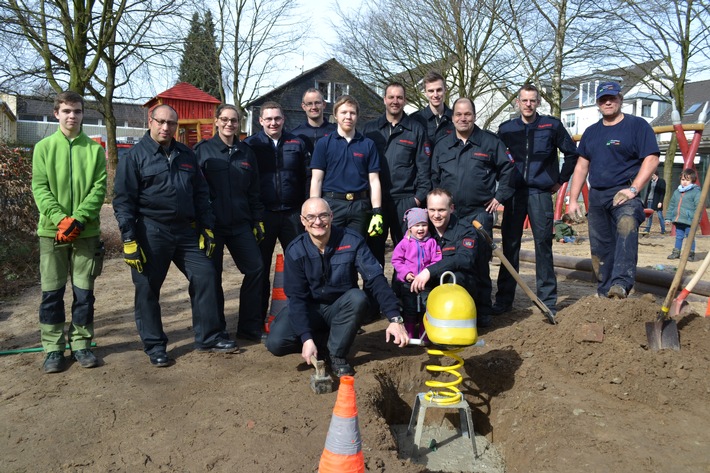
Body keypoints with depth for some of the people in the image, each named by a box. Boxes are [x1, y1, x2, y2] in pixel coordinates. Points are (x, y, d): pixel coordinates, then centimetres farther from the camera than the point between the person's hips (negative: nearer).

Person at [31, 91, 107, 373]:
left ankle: (81, 344, 17)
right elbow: (40, 188, -2)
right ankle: (53, 348, 14)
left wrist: (79, 219, -15)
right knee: (52, 292, 4)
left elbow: (100, 187, -2)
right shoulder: (44, 148, 4)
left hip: (87, 231, 0)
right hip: (52, 230, 0)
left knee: (84, 291, 5)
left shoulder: (95, 149, 5)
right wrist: (60, 218, -17)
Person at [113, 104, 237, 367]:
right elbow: (123, 200, -6)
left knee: (205, 276, 2)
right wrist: (128, 239, -12)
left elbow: (201, 194, 16)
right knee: (148, 289, 3)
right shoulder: (135, 156, -2)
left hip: (186, 231, 4)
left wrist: (207, 227, 8)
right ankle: (154, 346, 18)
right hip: (151, 233, -4)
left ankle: (209, 337, 15)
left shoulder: (186, 155, 13)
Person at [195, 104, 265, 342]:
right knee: (213, 276, 5)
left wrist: (258, 220, 11)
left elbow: (254, 191, 14)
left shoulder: (246, 153, 11)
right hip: (212, 224, -4)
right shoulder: (203, 150, -1)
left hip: (240, 224, 4)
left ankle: (249, 327, 15)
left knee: (256, 268, 2)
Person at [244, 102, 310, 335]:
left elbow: (306, 178, 7)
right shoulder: (250, 145, 2)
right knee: (260, 268, 6)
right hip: (263, 214, -2)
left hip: (292, 213, 2)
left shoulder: (296, 143, 7)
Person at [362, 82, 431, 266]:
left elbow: (424, 166, 4)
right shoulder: (370, 129, 11)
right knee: (374, 248, 6)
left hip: (405, 199, -1)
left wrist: (420, 196, -5)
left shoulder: (416, 130, 7)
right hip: (375, 199, 1)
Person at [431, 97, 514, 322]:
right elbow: (434, 178, 17)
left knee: (479, 263, -2)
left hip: (479, 213, -3)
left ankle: (482, 311, 8)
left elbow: (507, 169, 8)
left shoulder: (490, 142, 4)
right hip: (449, 213, 3)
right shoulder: (442, 146, 13)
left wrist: (499, 196, 1)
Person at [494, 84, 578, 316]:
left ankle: (548, 299, 8)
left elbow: (572, 153, 13)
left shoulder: (552, 126, 5)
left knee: (543, 244, -1)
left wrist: (561, 180, 10)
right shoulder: (506, 129, 9)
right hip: (513, 193, 2)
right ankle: (504, 299, 11)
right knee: (509, 244, 3)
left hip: (540, 193, -1)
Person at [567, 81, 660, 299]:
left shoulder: (637, 125, 0)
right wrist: (573, 199, 9)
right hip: (597, 196, 6)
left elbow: (651, 159, -9)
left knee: (626, 228, -33)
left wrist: (633, 189, -20)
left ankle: (621, 284, -43)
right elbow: (581, 166, 16)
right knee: (600, 247, 9)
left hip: (624, 193, -6)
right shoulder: (591, 132, 16)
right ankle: (604, 293, 21)